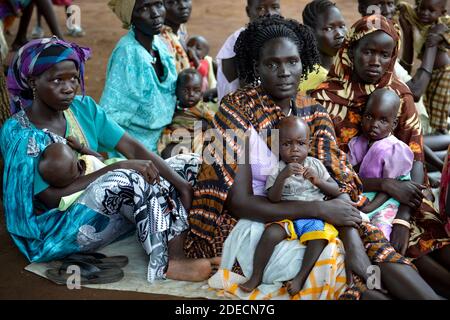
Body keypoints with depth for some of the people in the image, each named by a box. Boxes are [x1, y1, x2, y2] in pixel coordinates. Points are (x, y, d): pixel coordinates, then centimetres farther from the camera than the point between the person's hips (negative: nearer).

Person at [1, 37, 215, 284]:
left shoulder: (83, 108, 0)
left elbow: (133, 148, -7)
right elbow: (53, 197, -23)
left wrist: (182, 183, -20)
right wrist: (119, 168, -28)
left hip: (104, 205, 7)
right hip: (50, 232, -7)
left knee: (185, 165, -3)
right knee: (127, 179, -34)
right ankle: (167, 260, -23)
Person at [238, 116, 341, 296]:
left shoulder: (316, 165, 8)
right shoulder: (277, 169, 2)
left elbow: (336, 192, 8)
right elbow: (273, 199, -9)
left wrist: (318, 181, -11)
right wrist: (282, 176, -23)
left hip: (315, 217, 1)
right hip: (287, 217, -1)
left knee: (319, 238, -30)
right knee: (270, 233, -28)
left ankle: (300, 278, -19)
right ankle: (256, 276, -14)